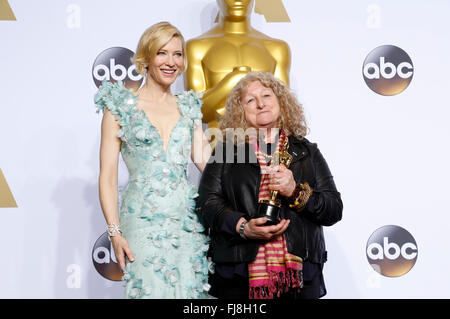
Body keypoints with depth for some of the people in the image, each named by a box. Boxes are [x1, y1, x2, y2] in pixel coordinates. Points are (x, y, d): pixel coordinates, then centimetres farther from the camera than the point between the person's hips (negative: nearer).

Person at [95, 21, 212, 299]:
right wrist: (115, 232, -9)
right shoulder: (121, 106, 2)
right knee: (149, 289, -7)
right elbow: (108, 175, -2)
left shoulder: (188, 107, 14)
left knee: (190, 289, 2)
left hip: (188, 220, 4)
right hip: (143, 221, -3)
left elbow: (203, 160, 3)